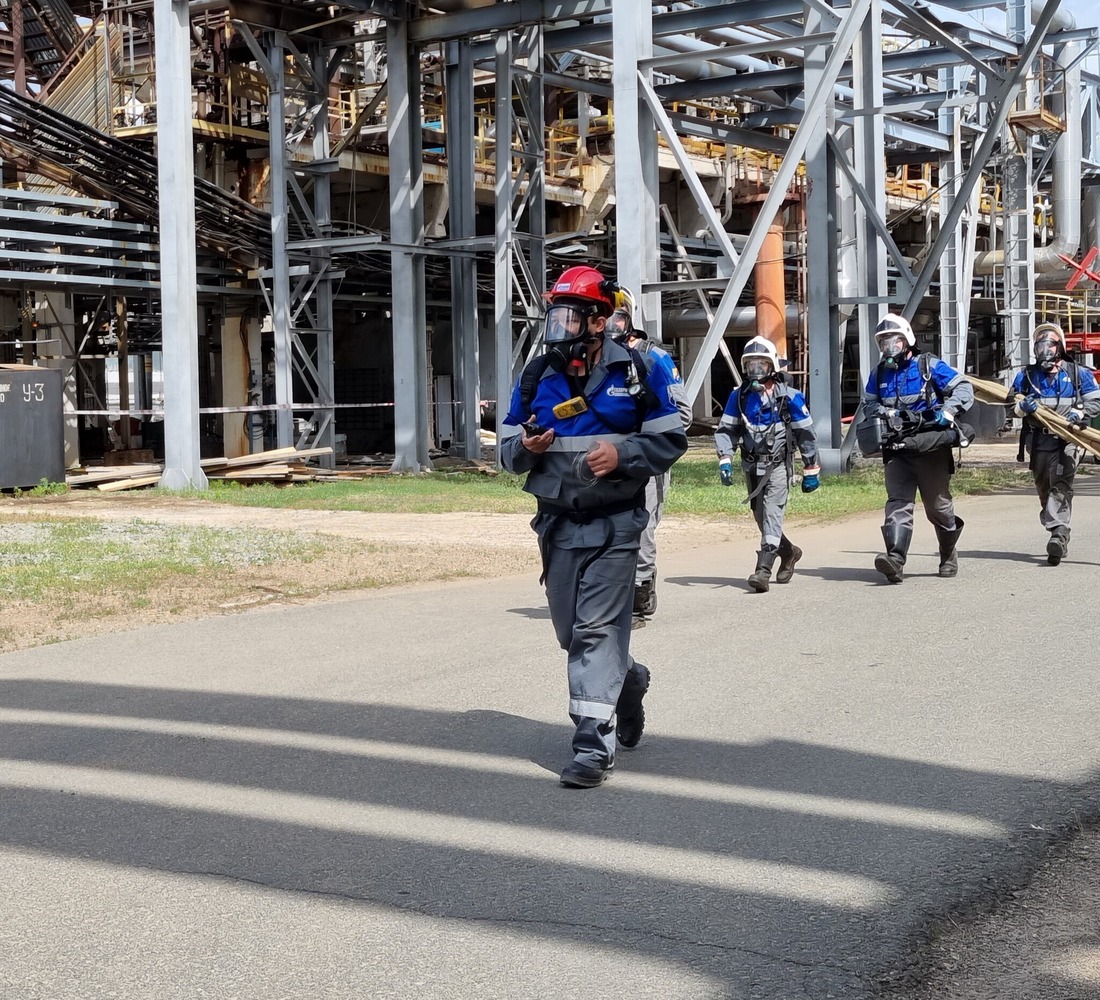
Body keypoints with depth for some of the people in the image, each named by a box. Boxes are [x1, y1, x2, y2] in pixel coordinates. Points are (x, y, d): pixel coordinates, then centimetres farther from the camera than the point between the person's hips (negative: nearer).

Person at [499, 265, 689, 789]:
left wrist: (621, 455, -18)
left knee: (598, 629, -11)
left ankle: (593, 745, -9)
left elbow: (671, 440, -1)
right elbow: (508, 448, 11)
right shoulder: (536, 375, 6)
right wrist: (525, 448, -13)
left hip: (614, 524, -5)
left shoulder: (637, 371, -4)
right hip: (557, 523, 5)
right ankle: (628, 678, 43)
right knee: (571, 632, 13)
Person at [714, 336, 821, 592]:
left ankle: (763, 570, -24)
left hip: (778, 465, -5)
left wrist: (811, 470, 2)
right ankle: (788, 552, 39)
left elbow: (805, 433, -1)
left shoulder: (788, 397, -7)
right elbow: (726, 429, 7)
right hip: (751, 465, 5)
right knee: (761, 516, 14)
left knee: (772, 514, -17)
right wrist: (725, 460, -8)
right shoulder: (739, 396, 3)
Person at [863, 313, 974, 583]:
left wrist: (946, 412, -16)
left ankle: (949, 555, 31)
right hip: (896, 450, 3)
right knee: (898, 503, -14)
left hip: (931, 447, -2)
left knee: (938, 505, 9)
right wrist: (884, 413, -2)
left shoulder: (928, 365, 0)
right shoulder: (879, 373, 12)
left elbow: (963, 387, -1)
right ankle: (895, 559, -27)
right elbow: (868, 404, 20)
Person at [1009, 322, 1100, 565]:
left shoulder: (1078, 373, 6)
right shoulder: (1026, 375, 12)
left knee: (1061, 485, -18)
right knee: (1044, 488, 8)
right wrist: (1022, 406, -10)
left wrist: (1079, 413, -13)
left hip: (1068, 438, -4)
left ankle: (1058, 533, -28)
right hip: (1039, 440, 4)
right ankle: (1060, 535, 21)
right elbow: (1012, 403, 13)